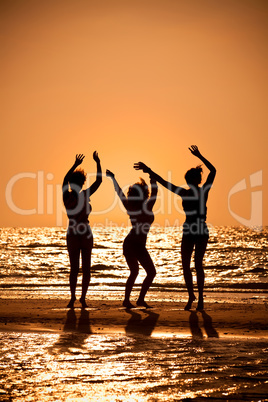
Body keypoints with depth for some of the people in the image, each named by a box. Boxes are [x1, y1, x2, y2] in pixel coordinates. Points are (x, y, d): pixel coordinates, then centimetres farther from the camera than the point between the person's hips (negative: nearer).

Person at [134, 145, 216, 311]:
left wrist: (148, 170, -5)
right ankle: (200, 298, 13)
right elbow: (213, 170, 11)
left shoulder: (185, 193, -10)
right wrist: (199, 156, 15)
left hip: (189, 232, -3)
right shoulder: (204, 191, -1)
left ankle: (191, 295, -5)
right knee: (198, 264, 11)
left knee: (186, 265, 6)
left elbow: (163, 182, -10)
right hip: (203, 232, 4)